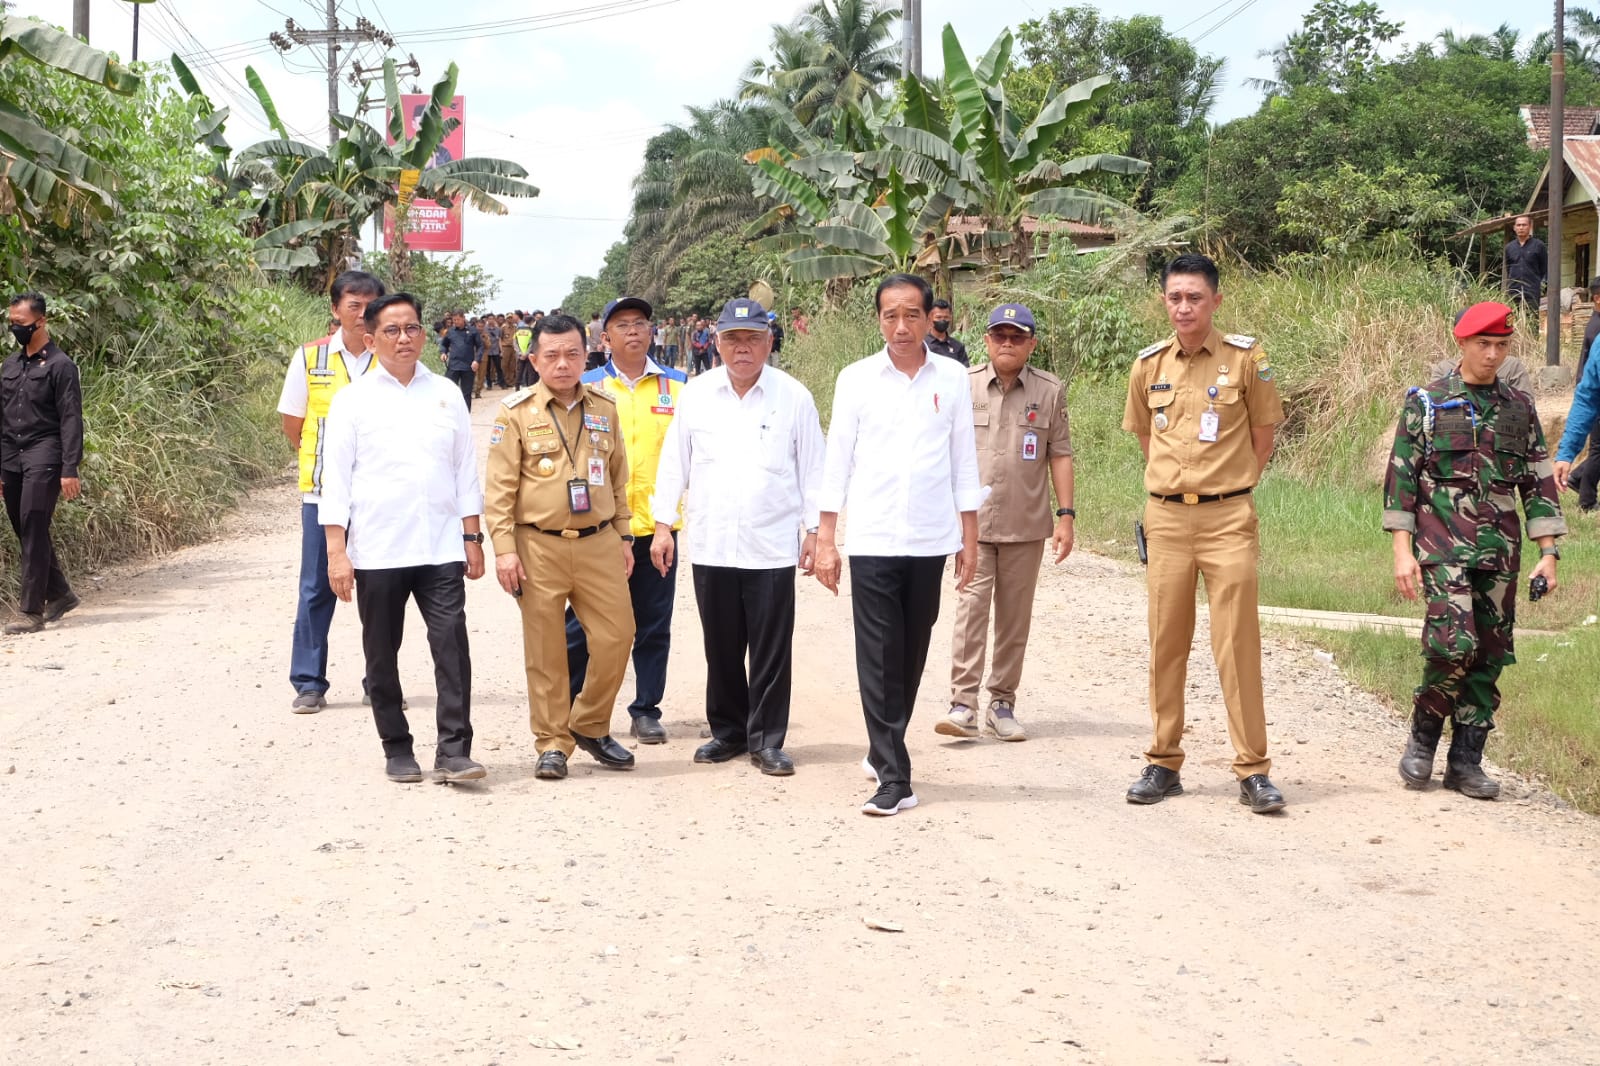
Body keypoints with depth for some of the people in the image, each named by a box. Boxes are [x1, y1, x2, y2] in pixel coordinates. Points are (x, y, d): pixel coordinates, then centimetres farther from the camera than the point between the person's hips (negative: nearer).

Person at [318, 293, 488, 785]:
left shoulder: (446, 395, 10)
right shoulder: (354, 400, 2)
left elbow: (466, 471, 13)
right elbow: (336, 479, 0)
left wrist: (472, 538, 7)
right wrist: (336, 553, -7)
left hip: (441, 547, 1)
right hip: (376, 551, -1)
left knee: (452, 645, -9)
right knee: (382, 654, 7)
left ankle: (453, 750, -8)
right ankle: (396, 749, 19)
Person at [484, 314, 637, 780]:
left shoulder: (604, 409, 10)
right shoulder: (516, 412, -2)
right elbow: (500, 486, -5)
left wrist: (623, 536, 14)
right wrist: (503, 547, -11)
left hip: (598, 543, 3)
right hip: (539, 545, -3)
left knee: (615, 636, 0)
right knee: (546, 650, 3)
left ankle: (589, 726, 21)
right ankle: (552, 744, 13)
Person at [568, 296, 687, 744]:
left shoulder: (676, 386, 7)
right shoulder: (588, 387, 3)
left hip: (657, 524, 2)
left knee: (654, 626, 7)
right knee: (584, 624, 2)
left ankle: (646, 711, 18)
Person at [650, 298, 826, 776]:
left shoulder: (793, 397, 0)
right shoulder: (696, 394, 5)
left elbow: (812, 467, 4)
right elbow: (673, 463, 8)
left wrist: (813, 529, 1)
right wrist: (663, 524, 5)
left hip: (772, 547, -2)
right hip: (711, 546, 2)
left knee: (771, 650, 0)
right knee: (721, 648, 10)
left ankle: (767, 740, 9)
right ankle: (728, 731, 23)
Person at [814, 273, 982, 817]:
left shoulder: (952, 379, 5)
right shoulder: (856, 379, 3)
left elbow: (964, 461, 9)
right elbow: (837, 461, 5)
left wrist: (970, 537, 7)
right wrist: (825, 539, 2)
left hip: (930, 540, 2)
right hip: (872, 540, -1)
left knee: (911, 656, 9)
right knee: (879, 660, -6)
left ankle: (884, 750, 29)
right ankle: (893, 778, -5)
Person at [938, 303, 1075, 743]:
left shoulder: (1050, 390, 3)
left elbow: (1060, 456, 5)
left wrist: (1065, 516, 0)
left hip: (1026, 525, 1)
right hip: (972, 521, -1)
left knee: (1015, 616, 7)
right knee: (971, 608, -9)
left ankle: (1002, 704, 16)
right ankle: (963, 704, -10)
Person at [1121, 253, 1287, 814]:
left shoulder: (1245, 358, -3)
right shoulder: (1149, 365, 6)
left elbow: (1264, 432, 6)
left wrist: (1230, 487, 8)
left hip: (1229, 518, -3)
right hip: (1166, 516, 3)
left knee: (1238, 642, -4)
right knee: (1166, 641, 7)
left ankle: (1253, 771, 0)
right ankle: (1164, 763, 15)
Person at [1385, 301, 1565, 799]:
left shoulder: (1519, 408, 12)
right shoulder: (1426, 402, 2)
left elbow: (1539, 483, 14)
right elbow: (1401, 477, -1)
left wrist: (1548, 553, 7)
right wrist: (1402, 550, -8)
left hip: (1500, 551, 4)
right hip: (1444, 546, -4)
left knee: (1491, 654, 3)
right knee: (1453, 644, -17)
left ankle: (1466, 761, 12)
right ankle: (1422, 739, 5)